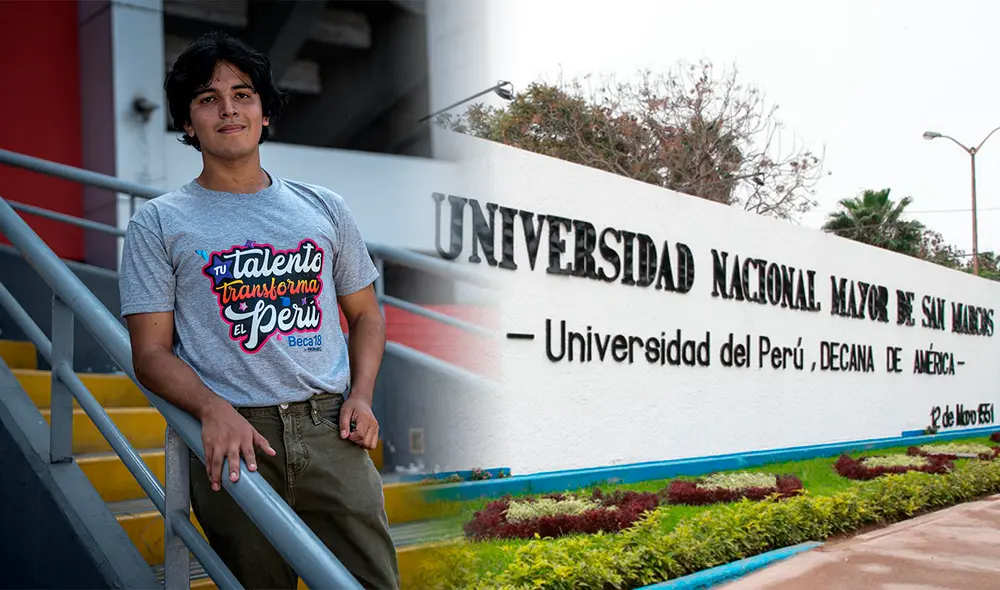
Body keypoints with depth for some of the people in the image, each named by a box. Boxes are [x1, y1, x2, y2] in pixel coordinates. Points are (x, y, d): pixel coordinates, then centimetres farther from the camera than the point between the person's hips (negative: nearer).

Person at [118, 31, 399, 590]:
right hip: (234, 437, -2)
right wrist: (214, 408, -17)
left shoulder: (324, 208, 13)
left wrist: (361, 396, 1)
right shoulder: (158, 223, 5)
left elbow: (366, 313, 18)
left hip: (329, 427, 2)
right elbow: (151, 352, 1)